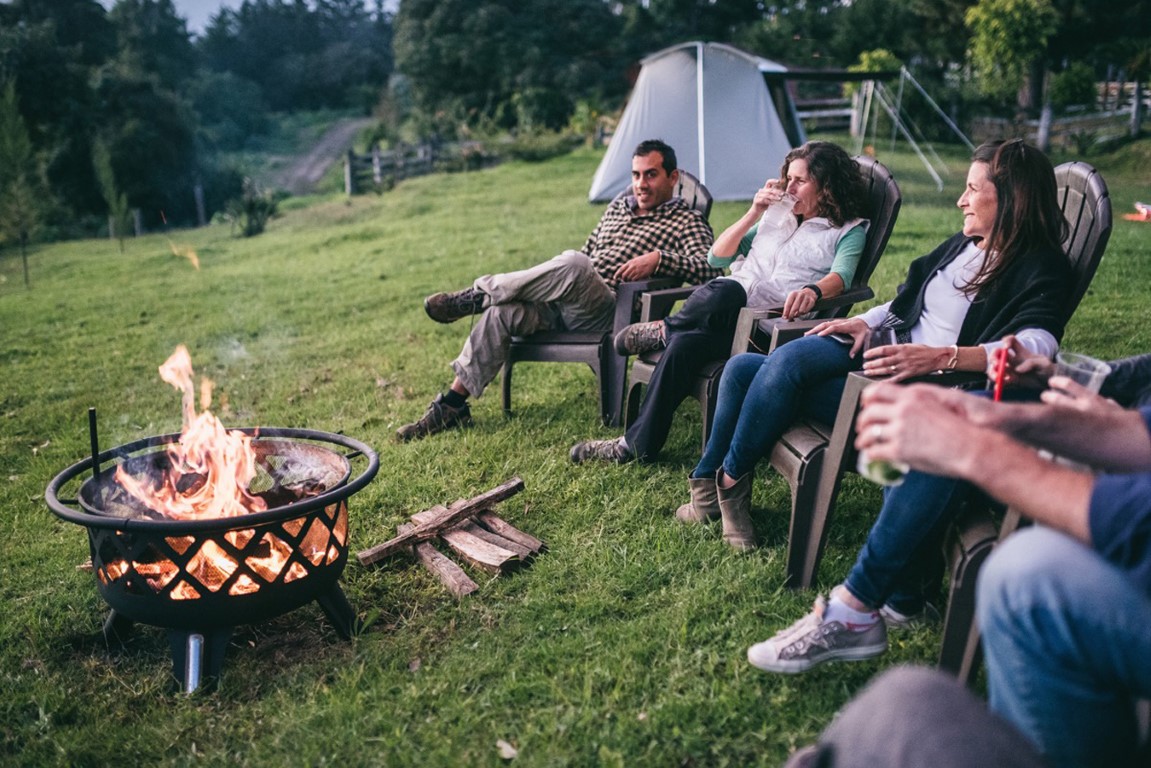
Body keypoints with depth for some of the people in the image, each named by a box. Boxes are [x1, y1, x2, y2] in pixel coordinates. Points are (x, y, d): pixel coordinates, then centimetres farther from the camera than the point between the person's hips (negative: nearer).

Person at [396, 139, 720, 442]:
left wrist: (659, 258, -25)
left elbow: (710, 269, -12)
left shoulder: (687, 221, 4)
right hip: (562, 303, 7)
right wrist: (545, 284, 18)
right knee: (500, 313, -18)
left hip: (610, 313, -6)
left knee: (572, 264, -36)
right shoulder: (619, 205, 24)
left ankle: (480, 294, -15)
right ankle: (452, 406, -10)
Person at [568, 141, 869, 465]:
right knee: (726, 291, -36)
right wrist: (753, 214, 8)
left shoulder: (849, 231, 10)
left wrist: (813, 291, -37)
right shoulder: (778, 214, 26)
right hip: (725, 308, 4)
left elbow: (840, 276, -13)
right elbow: (716, 258, 20)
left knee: (685, 344, -34)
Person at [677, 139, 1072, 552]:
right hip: (886, 356, 9)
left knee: (787, 362, -27)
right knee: (742, 369, -4)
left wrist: (940, 357, -39)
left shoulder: (1040, 267, -8)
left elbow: (1038, 344, -27)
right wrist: (865, 321, 9)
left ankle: (730, 481, -7)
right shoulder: (959, 245, 17)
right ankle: (708, 482, 7)